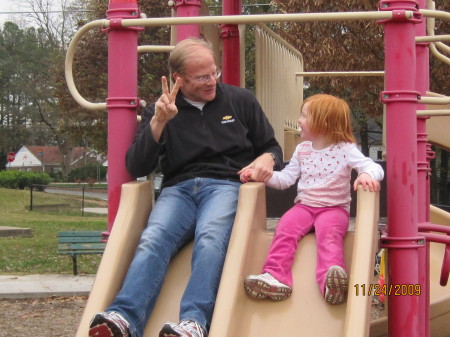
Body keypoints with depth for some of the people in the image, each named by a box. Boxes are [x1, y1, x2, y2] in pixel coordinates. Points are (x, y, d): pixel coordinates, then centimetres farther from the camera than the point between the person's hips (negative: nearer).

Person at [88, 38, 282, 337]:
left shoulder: (240, 100, 16)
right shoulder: (162, 110, 15)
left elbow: (272, 147, 24)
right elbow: (136, 168, 6)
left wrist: (266, 159, -2)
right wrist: (158, 123, -7)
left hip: (226, 185, -1)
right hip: (179, 189, 1)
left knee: (211, 237, -36)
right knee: (153, 239, -33)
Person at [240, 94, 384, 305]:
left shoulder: (345, 150, -1)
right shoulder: (302, 150, 16)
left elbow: (373, 167, -10)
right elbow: (285, 179, 17)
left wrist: (367, 175, -35)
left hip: (334, 208, -4)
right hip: (305, 205, 4)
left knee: (329, 231, -35)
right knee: (286, 226, -25)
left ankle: (331, 282, -53)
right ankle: (275, 276, -37)